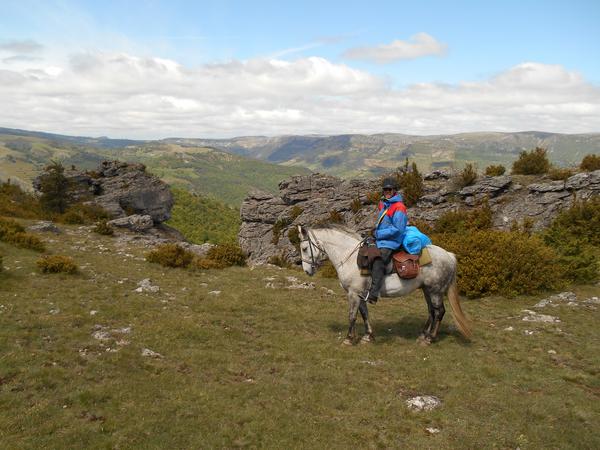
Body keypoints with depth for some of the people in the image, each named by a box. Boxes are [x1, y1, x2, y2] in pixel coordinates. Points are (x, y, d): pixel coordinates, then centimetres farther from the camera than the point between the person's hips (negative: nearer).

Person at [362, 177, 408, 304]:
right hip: (380, 240, 10)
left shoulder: (399, 207, -14)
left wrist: (379, 234, -17)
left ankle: (373, 295, -35)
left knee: (378, 264, -27)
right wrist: (375, 230, 10)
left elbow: (398, 229, -20)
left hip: (390, 243, -10)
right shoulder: (383, 204, 14)